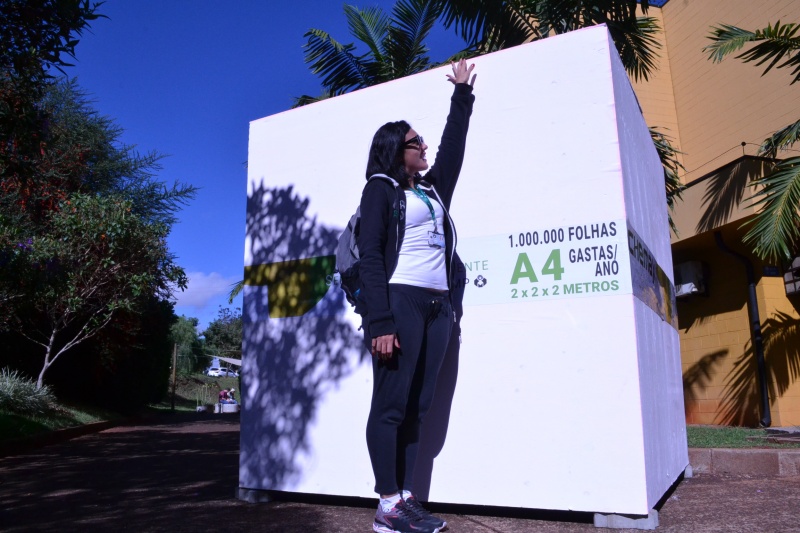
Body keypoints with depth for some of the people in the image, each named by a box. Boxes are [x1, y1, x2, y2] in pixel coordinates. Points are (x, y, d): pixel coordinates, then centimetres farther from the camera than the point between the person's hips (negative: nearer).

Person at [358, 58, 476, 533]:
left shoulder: (433, 189, 22)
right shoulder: (381, 189, 3)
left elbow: (453, 146, 35)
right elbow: (370, 257, -6)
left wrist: (463, 94, 38)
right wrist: (379, 322, -16)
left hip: (438, 305, 7)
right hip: (400, 301, -7)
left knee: (418, 406, 5)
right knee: (391, 403, -5)